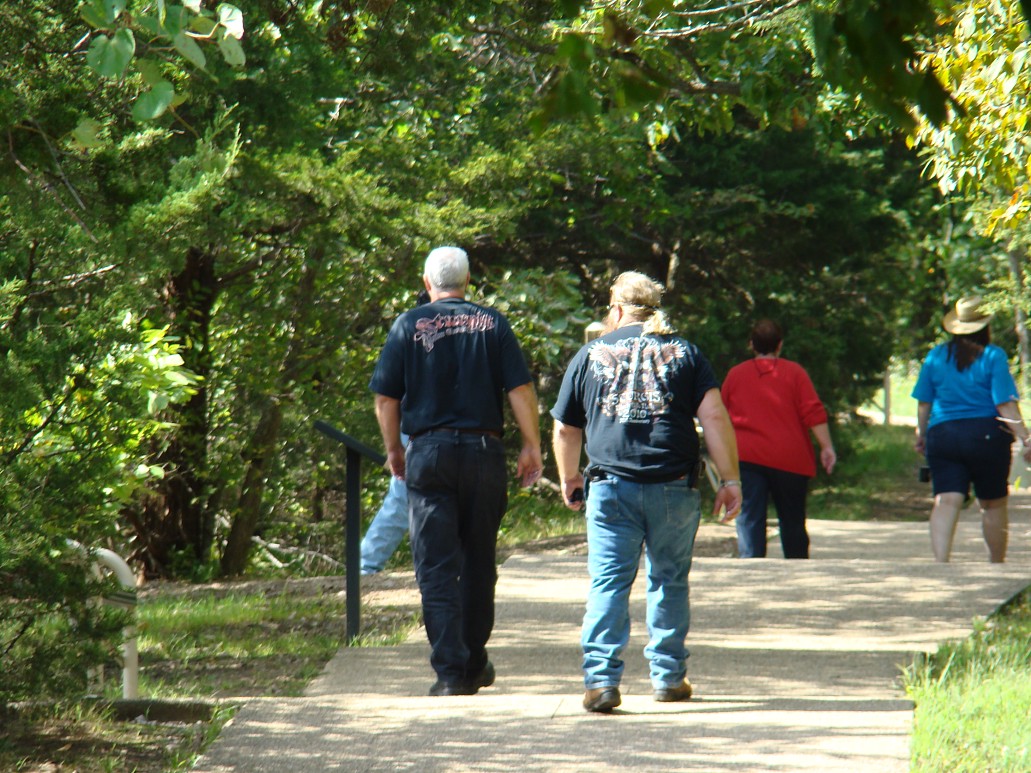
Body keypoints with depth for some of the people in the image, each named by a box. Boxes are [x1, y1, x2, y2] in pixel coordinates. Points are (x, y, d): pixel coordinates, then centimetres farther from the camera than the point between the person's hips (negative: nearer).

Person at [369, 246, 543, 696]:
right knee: (478, 563, 15)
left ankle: (450, 671, -10)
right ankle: (474, 665, 24)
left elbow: (386, 396, 0)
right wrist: (532, 446, 3)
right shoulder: (492, 324, 3)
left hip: (428, 453, -1)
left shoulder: (409, 326, 1)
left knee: (436, 569, -1)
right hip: (483, 451, 2)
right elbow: (520, 389, -3)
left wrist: (393, 449, 14)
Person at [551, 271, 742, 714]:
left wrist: (569, 479, 31)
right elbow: (714, 416, -2)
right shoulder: (684, 353, 9)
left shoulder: (590, 355, 10)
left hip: (611, 489, -1)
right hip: (673, 489, 1)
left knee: (608, 584, -3)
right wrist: (730, 479, 1)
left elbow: (565, 430, 15)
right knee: (670, 582, 14)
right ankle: (669, 677, 20)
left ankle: (601, 679, -13)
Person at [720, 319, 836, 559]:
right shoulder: (794, 372, 2)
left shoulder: (735, 374, 8)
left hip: (746, 458, 0)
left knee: (749, 521, -5)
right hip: (789, 459, 0)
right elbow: (814, 413, -6)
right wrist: (826, 447, -3)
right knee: (793, 521, 12)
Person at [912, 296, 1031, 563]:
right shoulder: (993, 357, -5)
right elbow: (1006, 405, -12)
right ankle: (997, 564, 23)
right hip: (987, 436, -2)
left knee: (946, 501, -5)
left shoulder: (936, 356, 5)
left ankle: (940, 560, -24)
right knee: (993, 504, 12)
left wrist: (921, 435, 23)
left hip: (942, 434, 2)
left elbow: (923, 403, 9)